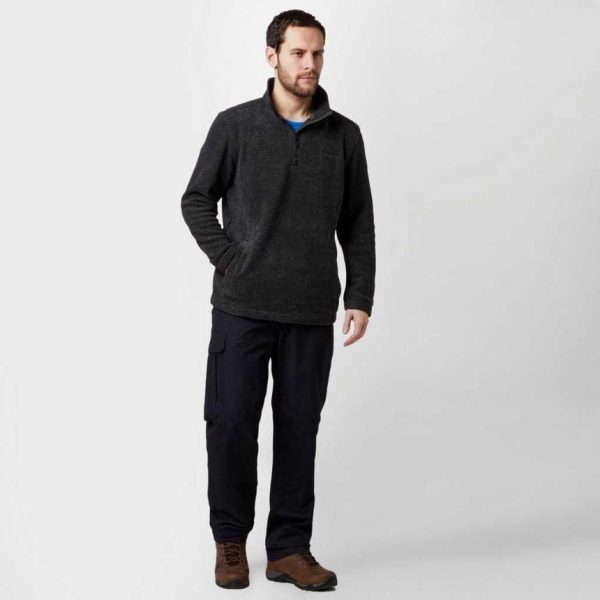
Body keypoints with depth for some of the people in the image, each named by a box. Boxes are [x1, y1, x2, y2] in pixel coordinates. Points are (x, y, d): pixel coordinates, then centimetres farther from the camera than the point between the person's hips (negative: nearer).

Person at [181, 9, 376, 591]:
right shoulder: (235, 125, 2)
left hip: (312, 313, 2)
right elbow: (196, 199, 7)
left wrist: (359, 296, 2)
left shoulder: (344, 135, 7)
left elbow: (357, 224, 10)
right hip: (242, 307, -1)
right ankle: (230, 541, 20)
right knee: (231, 424, 2)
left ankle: (289, 548, 17)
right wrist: (230, 260, -4)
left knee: (299, 430, 6)